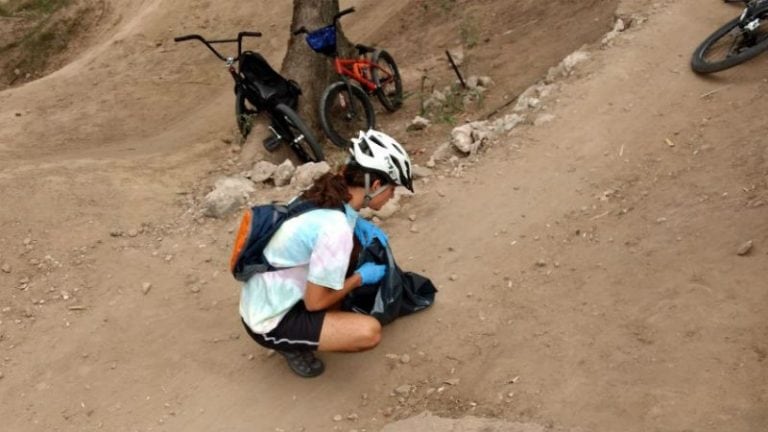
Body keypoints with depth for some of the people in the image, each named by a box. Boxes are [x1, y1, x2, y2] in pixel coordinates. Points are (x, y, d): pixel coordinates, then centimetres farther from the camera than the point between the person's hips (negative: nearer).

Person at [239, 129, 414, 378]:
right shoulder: (335, 229, -30)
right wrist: (361, 277, -6)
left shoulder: (324, 194, -5)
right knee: (370, 333, -19)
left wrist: (359, 225, 2)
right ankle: (293, 344, 2)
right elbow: (316, 301, -21)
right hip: (270, 323, -8)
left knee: (353, 247, 7)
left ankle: (328, 321, 13)